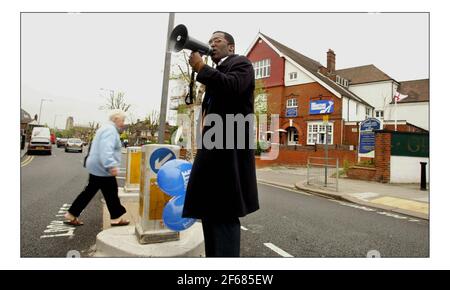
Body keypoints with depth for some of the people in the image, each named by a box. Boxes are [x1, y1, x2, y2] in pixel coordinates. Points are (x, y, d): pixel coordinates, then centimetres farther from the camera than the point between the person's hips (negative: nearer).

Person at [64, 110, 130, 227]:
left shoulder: (106, 128, 17)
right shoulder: (110, 130, -17)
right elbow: (106, 149, -33)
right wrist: (111, 165, -43)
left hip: (96, 167, 10)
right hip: (102, 169, -10)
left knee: (89, 191, 15)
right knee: (111, 193, 1)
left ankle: (71, 215, 22)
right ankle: (116, 218, 13)